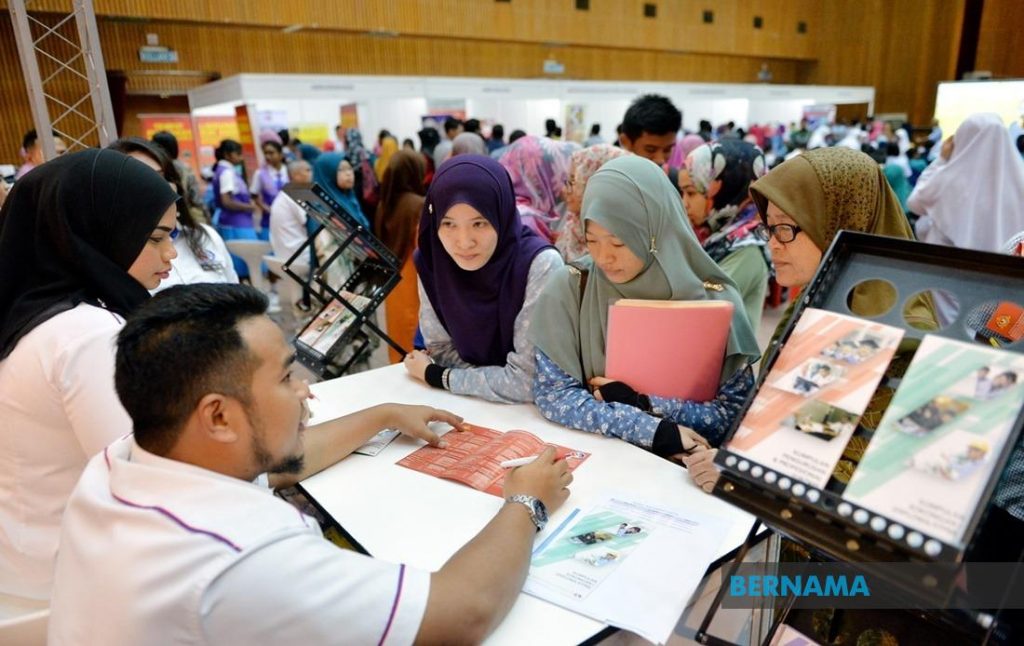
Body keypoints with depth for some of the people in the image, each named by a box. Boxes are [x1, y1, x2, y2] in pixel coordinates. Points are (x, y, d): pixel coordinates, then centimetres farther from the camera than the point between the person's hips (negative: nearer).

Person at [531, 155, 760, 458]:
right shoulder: (569, 287, -8)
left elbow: (739, 414, -6)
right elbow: (552, 393, -9)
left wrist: (641, 401, -16)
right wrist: (654, 431, -18)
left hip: (680, 466, 0)